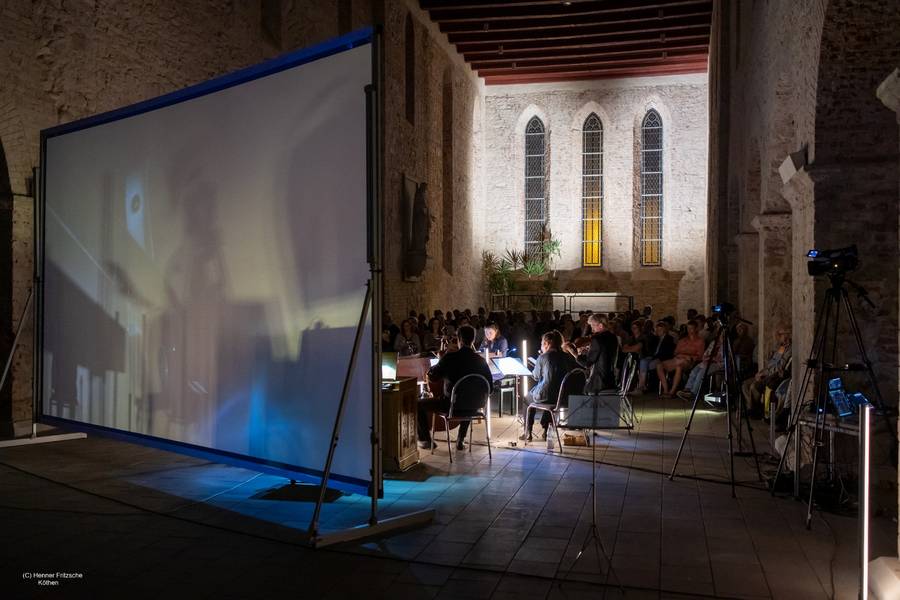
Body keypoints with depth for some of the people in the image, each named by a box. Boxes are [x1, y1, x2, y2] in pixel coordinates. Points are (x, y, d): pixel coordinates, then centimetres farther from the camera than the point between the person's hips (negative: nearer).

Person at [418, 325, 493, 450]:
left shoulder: (450, 357, -15)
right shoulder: (480, 360, -5)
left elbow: (431, 377, -7)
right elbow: (489, 386, 1)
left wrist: (438, 363, 11)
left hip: (450, 404, -4)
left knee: (419, 405, 18)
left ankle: (426, 440, 21)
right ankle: (461, 440, 39)